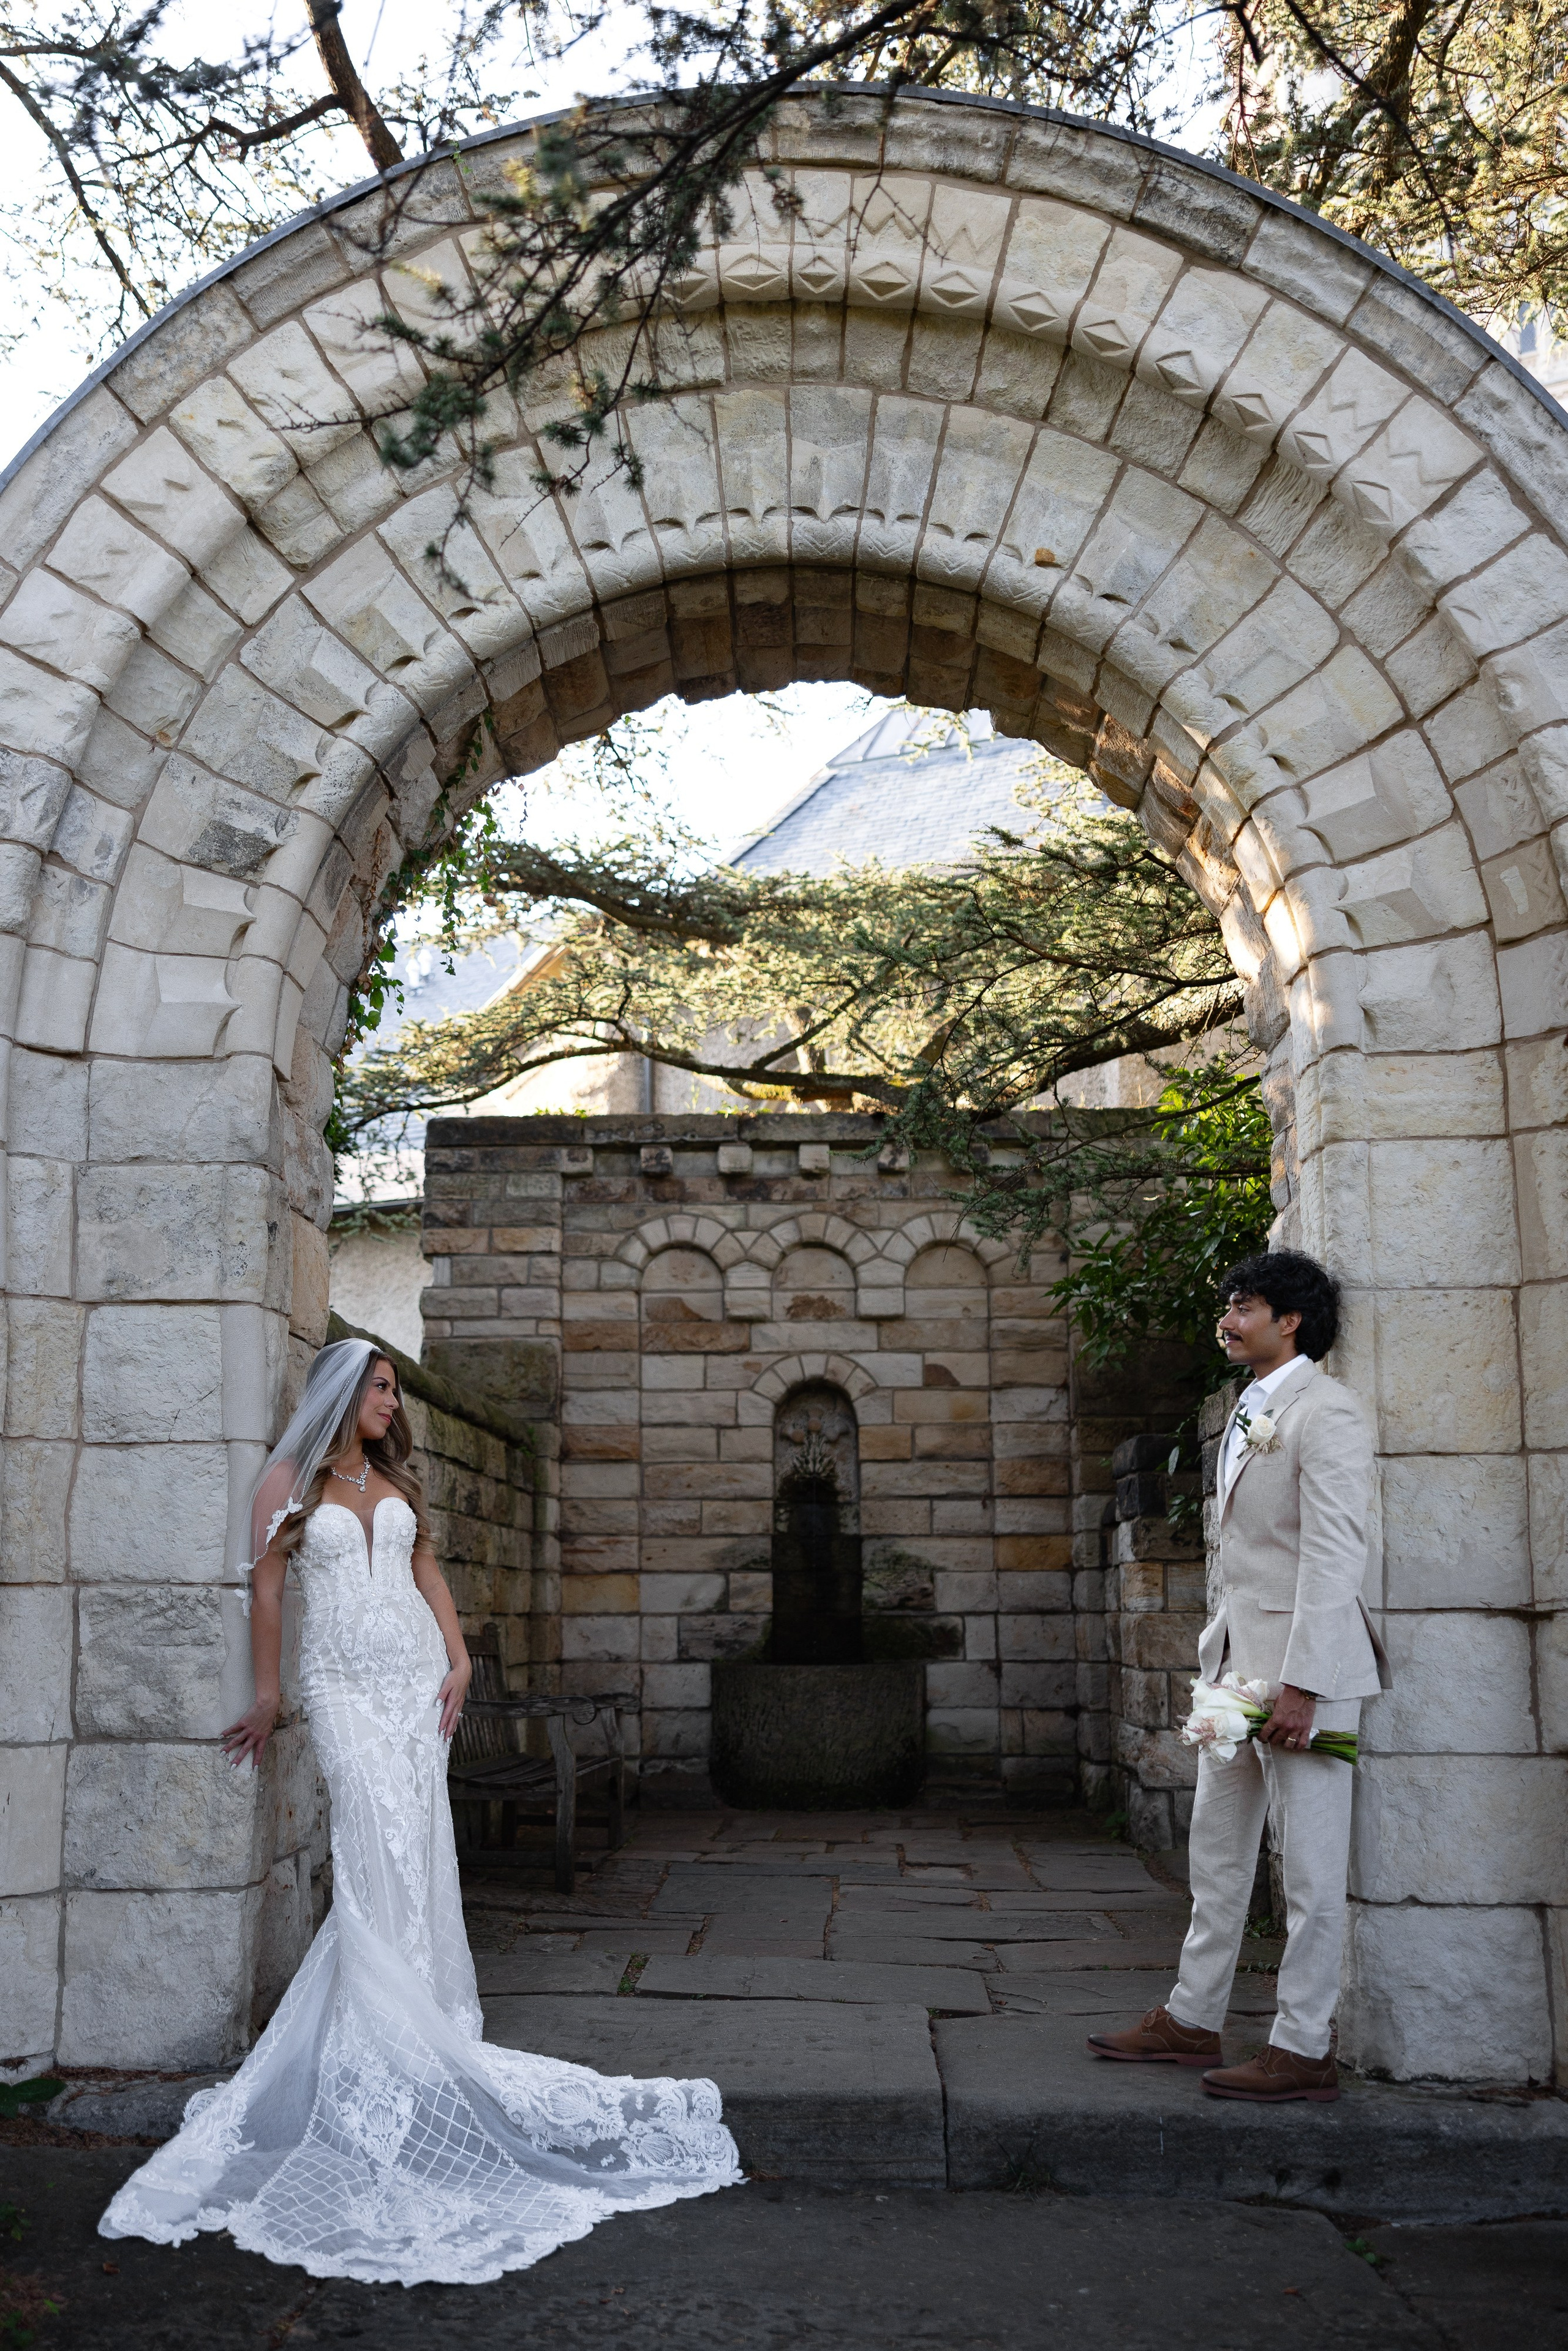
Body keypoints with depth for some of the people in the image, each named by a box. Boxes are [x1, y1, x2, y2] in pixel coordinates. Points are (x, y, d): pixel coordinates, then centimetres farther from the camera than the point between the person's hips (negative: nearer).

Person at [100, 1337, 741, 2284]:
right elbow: (266, 1586, 0)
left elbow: (428, 1571, 13)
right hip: (343, 1680, -4)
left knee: (416, 1848, 0)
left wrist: (459, 1658, 2)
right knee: (382, 1839, -13)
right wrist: (268, 1696, 0)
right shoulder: (290, 1479, 0)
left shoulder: (396, 1480, 14)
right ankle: (397, 2050, -9)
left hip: (416, 1672, 5)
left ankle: (404, 2020, 11)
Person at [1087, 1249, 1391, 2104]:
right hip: (1238, 1663, 10)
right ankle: (1192, 2019, 27)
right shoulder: (1249, 1413, 17)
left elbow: (1334, 1555, -18)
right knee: (1217, 1848, 16)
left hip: (1300, 1666, -10)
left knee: (1310, 1865, 0)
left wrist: (1301, 1682, -22)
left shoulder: (1324, 1413, -12)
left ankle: (1305, 2049, 9)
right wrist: (1221, 1648, 15)